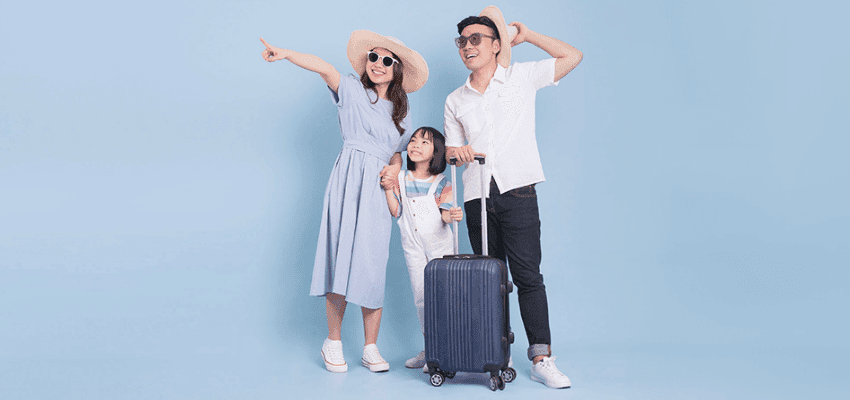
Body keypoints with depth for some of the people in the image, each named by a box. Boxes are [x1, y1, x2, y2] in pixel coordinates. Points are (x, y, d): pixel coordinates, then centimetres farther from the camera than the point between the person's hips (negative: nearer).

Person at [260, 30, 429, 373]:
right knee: (341, 257, -7)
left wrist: (394, 167, 1)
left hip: (379, 189, 3)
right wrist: (285, 54, -26)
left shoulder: (401, 110, 20)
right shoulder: (352, 91, 7)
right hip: (348, 180, -3)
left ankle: (371, 348, 6)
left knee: (373, 266, -2)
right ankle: (333, 342, 6)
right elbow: (325, 69, -11)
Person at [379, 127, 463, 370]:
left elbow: (444, 212, -9)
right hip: (413, 246, 3)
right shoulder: (401, 179, 6)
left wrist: (452, 215, -30)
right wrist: (389, 190, -7)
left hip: (439, 244, -3)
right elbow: (396, 212, 4)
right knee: (421, 296, 6)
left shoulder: (442, 183, -2)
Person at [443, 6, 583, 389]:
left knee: (527, 274, -9)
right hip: (477, 196, 3)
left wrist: (525, 35, 8)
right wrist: (457, 151, -7)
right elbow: (451, 150, 17)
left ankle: (541, 358, -7)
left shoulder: (521, 77, 8)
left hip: (517, 190, -3)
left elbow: (573, 56, 9)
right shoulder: (455, 101, 16)